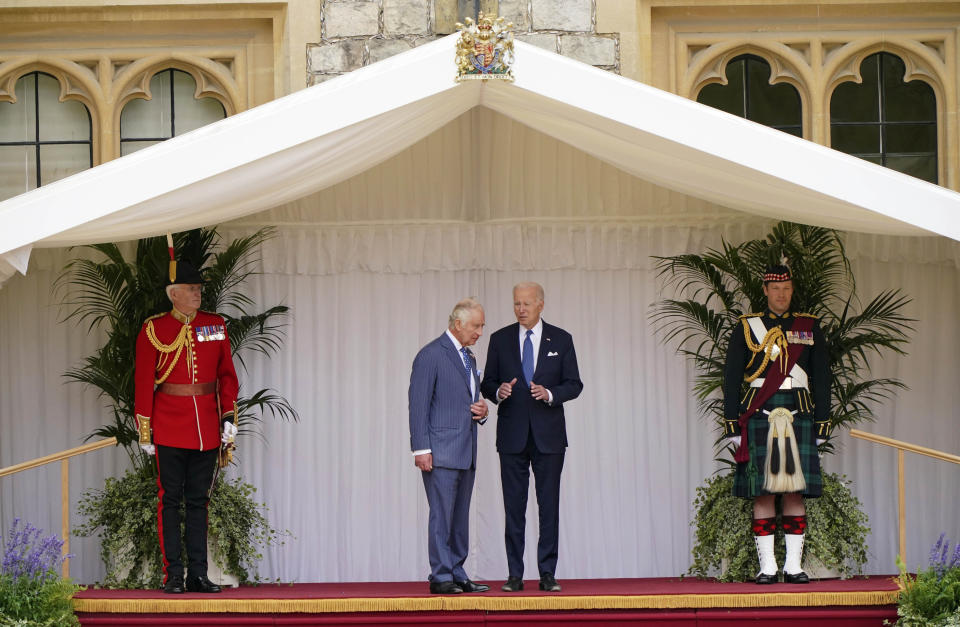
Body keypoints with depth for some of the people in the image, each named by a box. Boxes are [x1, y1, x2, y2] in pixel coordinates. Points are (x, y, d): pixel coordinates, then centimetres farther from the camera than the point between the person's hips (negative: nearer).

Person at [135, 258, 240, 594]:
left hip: (207, 429, 3)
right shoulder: (154, 330, -3)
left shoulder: (216, 325, 7)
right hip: (170, 430, -3)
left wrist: (228, 417, 2)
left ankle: (198, 575, 10)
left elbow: (227, 375, 11)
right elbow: (143, 382, -2)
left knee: (199, 501, 8)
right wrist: (145, 430, -5)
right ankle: (173, 575, 3)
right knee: (170, 500, 0)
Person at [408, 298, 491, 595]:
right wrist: (421, 449, -16)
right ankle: (440, 578, -7)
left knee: (460, 517, 8)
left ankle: (457, 575, 12)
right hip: (441, 453, -8)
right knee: (442, 515, -9)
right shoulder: (431, 355, -7)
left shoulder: (469, 358, 19)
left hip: (466, 453, 8)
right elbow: (418, 405, -10)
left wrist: (482, 411, 6)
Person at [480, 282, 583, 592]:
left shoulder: (561, 340, 5)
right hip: (512, 435, 1)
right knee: (513, 506, 1)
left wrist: (550, 393, -15)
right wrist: (498, 391, -13)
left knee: (549, 505, -1)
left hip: (548, 434, -1)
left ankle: (547, 574, 2)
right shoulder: (500, 340, 7)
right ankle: (515, 575, 4)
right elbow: (487, 383, 9)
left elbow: (574, 384, 4)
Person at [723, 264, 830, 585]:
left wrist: (822, 424, 5)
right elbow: (731, 379, 5)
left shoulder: (810, 328, 11)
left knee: (796, 492, 0)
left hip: (799, 416, 1)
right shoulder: (747, 327, 7)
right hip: (759, 417, -1)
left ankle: (794, 565, 5)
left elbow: (822, 378, 11)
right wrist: (733, 425, -1)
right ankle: (767, 566, 1)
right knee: (763, 493, -3)